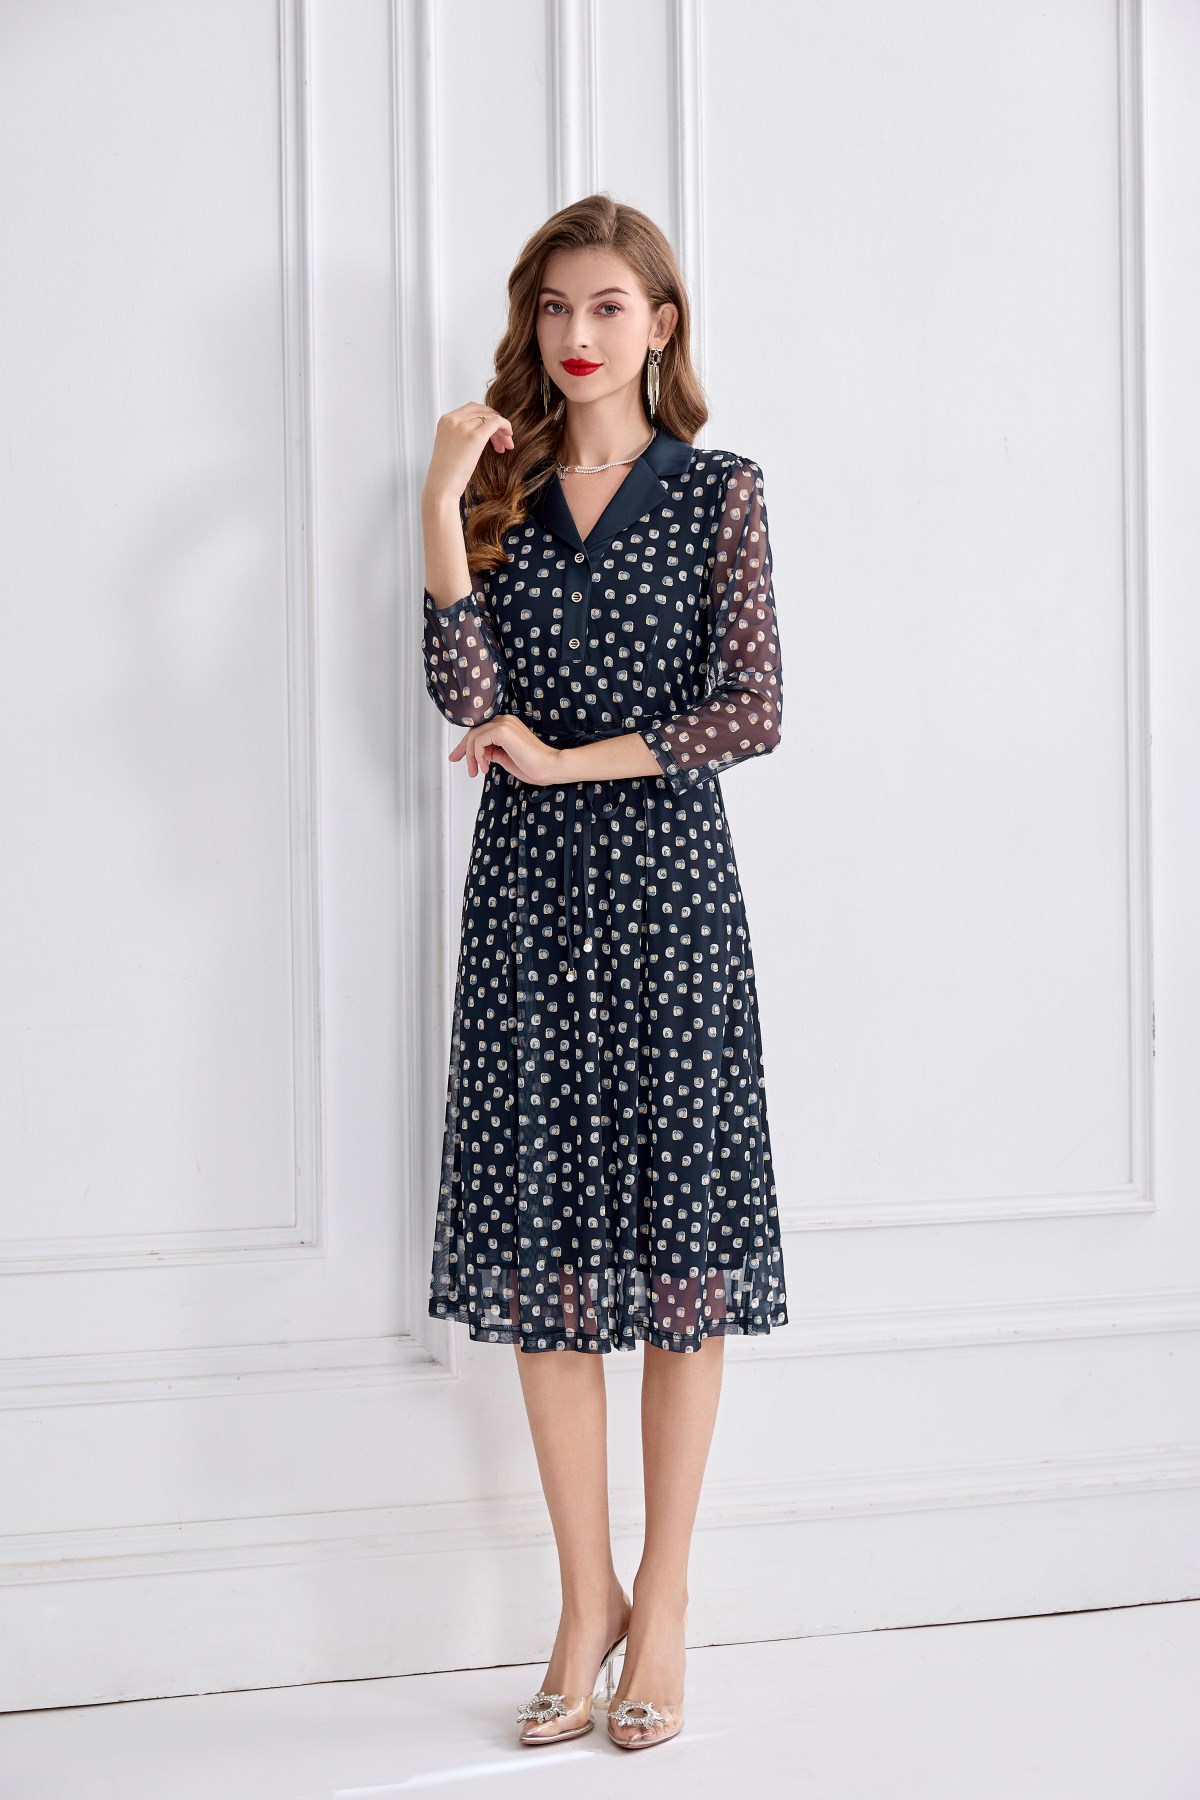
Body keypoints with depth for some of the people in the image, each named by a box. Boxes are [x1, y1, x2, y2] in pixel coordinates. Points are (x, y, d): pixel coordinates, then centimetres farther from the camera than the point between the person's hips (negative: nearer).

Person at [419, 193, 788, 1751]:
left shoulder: (718, 494, 2)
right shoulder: (500, 486, 8)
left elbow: (753, 712, -6)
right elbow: (469, 698, -5)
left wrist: (571, 756, -9)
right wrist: (443, 509, -12)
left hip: (668, 879, -2)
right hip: (529, 885, 2)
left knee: (678, 1232, 0)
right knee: (543, 1239, 3)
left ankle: (663, 1605, 12)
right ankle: (587, 1597, 16)